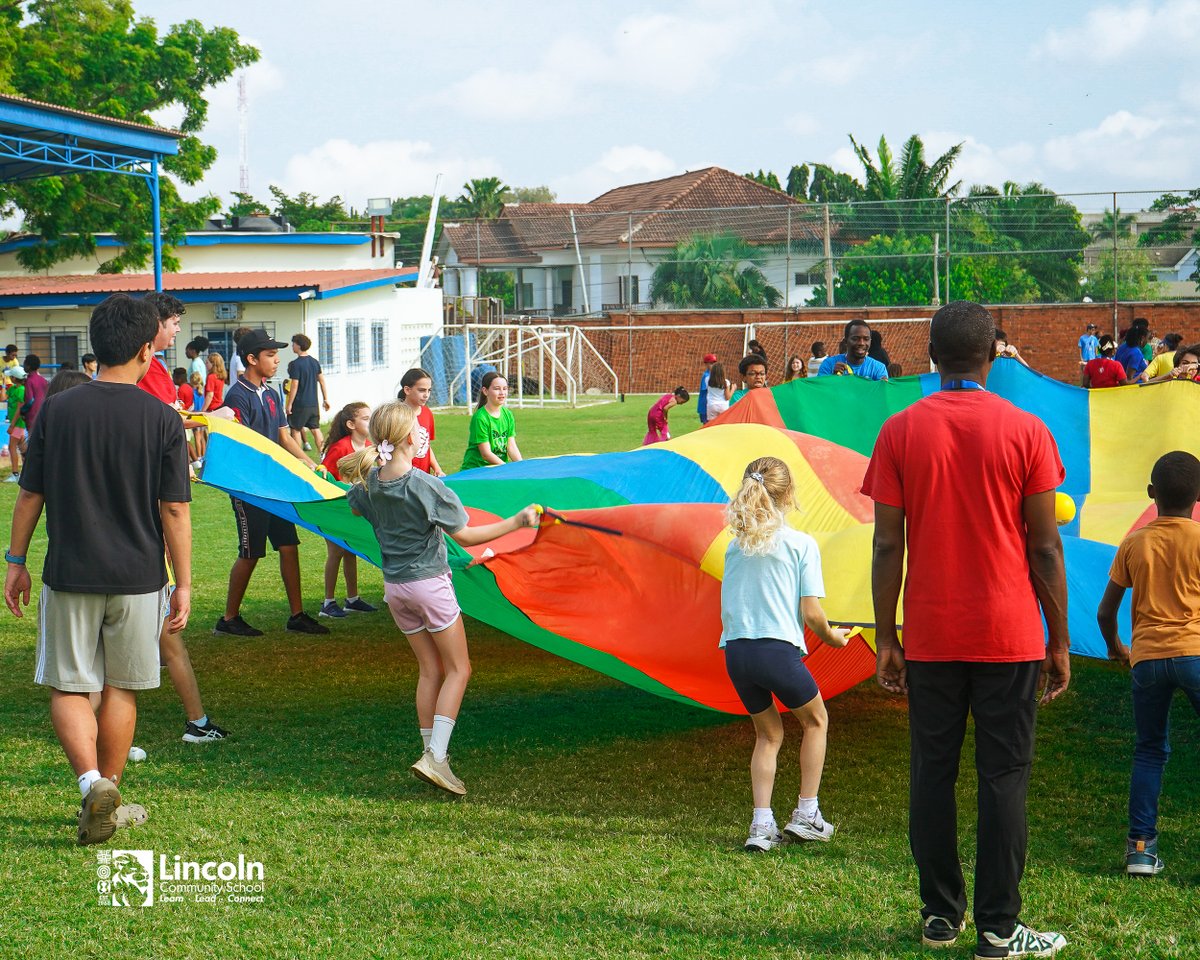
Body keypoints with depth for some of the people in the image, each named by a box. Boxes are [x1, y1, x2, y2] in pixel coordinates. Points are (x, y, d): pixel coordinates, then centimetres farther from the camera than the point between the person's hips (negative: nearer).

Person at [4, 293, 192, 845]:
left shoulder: (57, 410, -3)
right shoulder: (163, 420, -7)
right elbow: (174, 511, -5)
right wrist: (183, 584, 2)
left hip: (69, 573, 0)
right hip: (138, 577, 0)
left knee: (69, 688, 8)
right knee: (120, 689, 13)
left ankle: (92, 781, -14)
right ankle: (110, 799, 21)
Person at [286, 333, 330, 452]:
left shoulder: (295, 364, -14)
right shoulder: (315, 362, 7)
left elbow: (294, 385, -16)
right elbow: (322, 381, 11)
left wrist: (289, 404, -10)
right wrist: (325, 399, 16)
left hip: (300, 404, -7)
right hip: (313, 404, 7)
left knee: (296, 430, 4)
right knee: (315, 429, 10)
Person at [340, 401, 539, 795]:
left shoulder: (369, 482, -3)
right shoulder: (427, 486, -20)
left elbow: (354, 507, 21)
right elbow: (465, 536, -14)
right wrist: (517, 522, -9)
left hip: (394, 588, 6)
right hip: (430, 584, -6)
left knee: (430, 669, 16)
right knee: (458, 670, 3)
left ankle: (431, 751, 17)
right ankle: (435, 757, -11)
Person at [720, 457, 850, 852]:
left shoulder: (735, 545, 13)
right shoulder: (801, 544, 0)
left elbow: (728, 608, 13)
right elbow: (811, 614, -5)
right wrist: (832, 637, 16)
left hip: (735, 652, 4)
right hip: (778, 650, -4)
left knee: (768, 733, 22)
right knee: (815, 720, 22)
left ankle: (762, 824, 11)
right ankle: (806, 815, 21)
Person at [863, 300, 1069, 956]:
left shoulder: (899, 431, -1)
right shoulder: (1025, 432, -4)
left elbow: (887, 545, -1)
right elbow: (1046, 547, -3)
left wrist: (885, 640, 5)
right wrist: (1059, 640, 5)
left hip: (930, 637, 2)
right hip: (1009, 634, -1)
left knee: (933, 774, 10)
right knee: (1003, 777, 2)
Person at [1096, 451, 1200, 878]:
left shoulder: (1134, 543, 8)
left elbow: (1105, 611, 10)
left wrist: (1115, 647, 28)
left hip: (1146, 657, 3)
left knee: (1149, 751, 12)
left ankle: (1140, 846, 6)